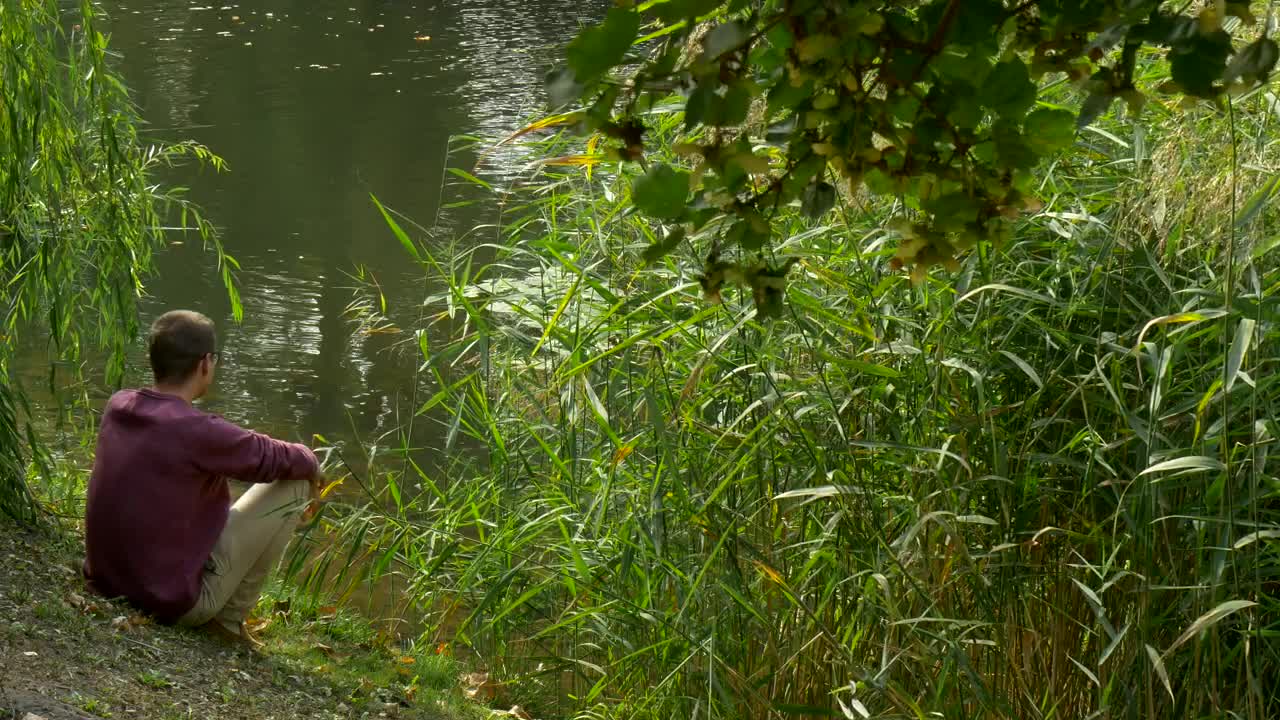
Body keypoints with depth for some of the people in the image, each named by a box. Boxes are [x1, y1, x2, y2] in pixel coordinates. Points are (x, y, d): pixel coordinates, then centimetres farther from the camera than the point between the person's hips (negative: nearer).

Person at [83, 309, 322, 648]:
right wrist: (310, 463, 16)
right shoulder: (198, 432, -22)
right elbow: (279, 459, -8)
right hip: (173, 601, -7)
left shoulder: (117, 407, 0)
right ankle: (228, 621, 6)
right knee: (293, 485, 0)